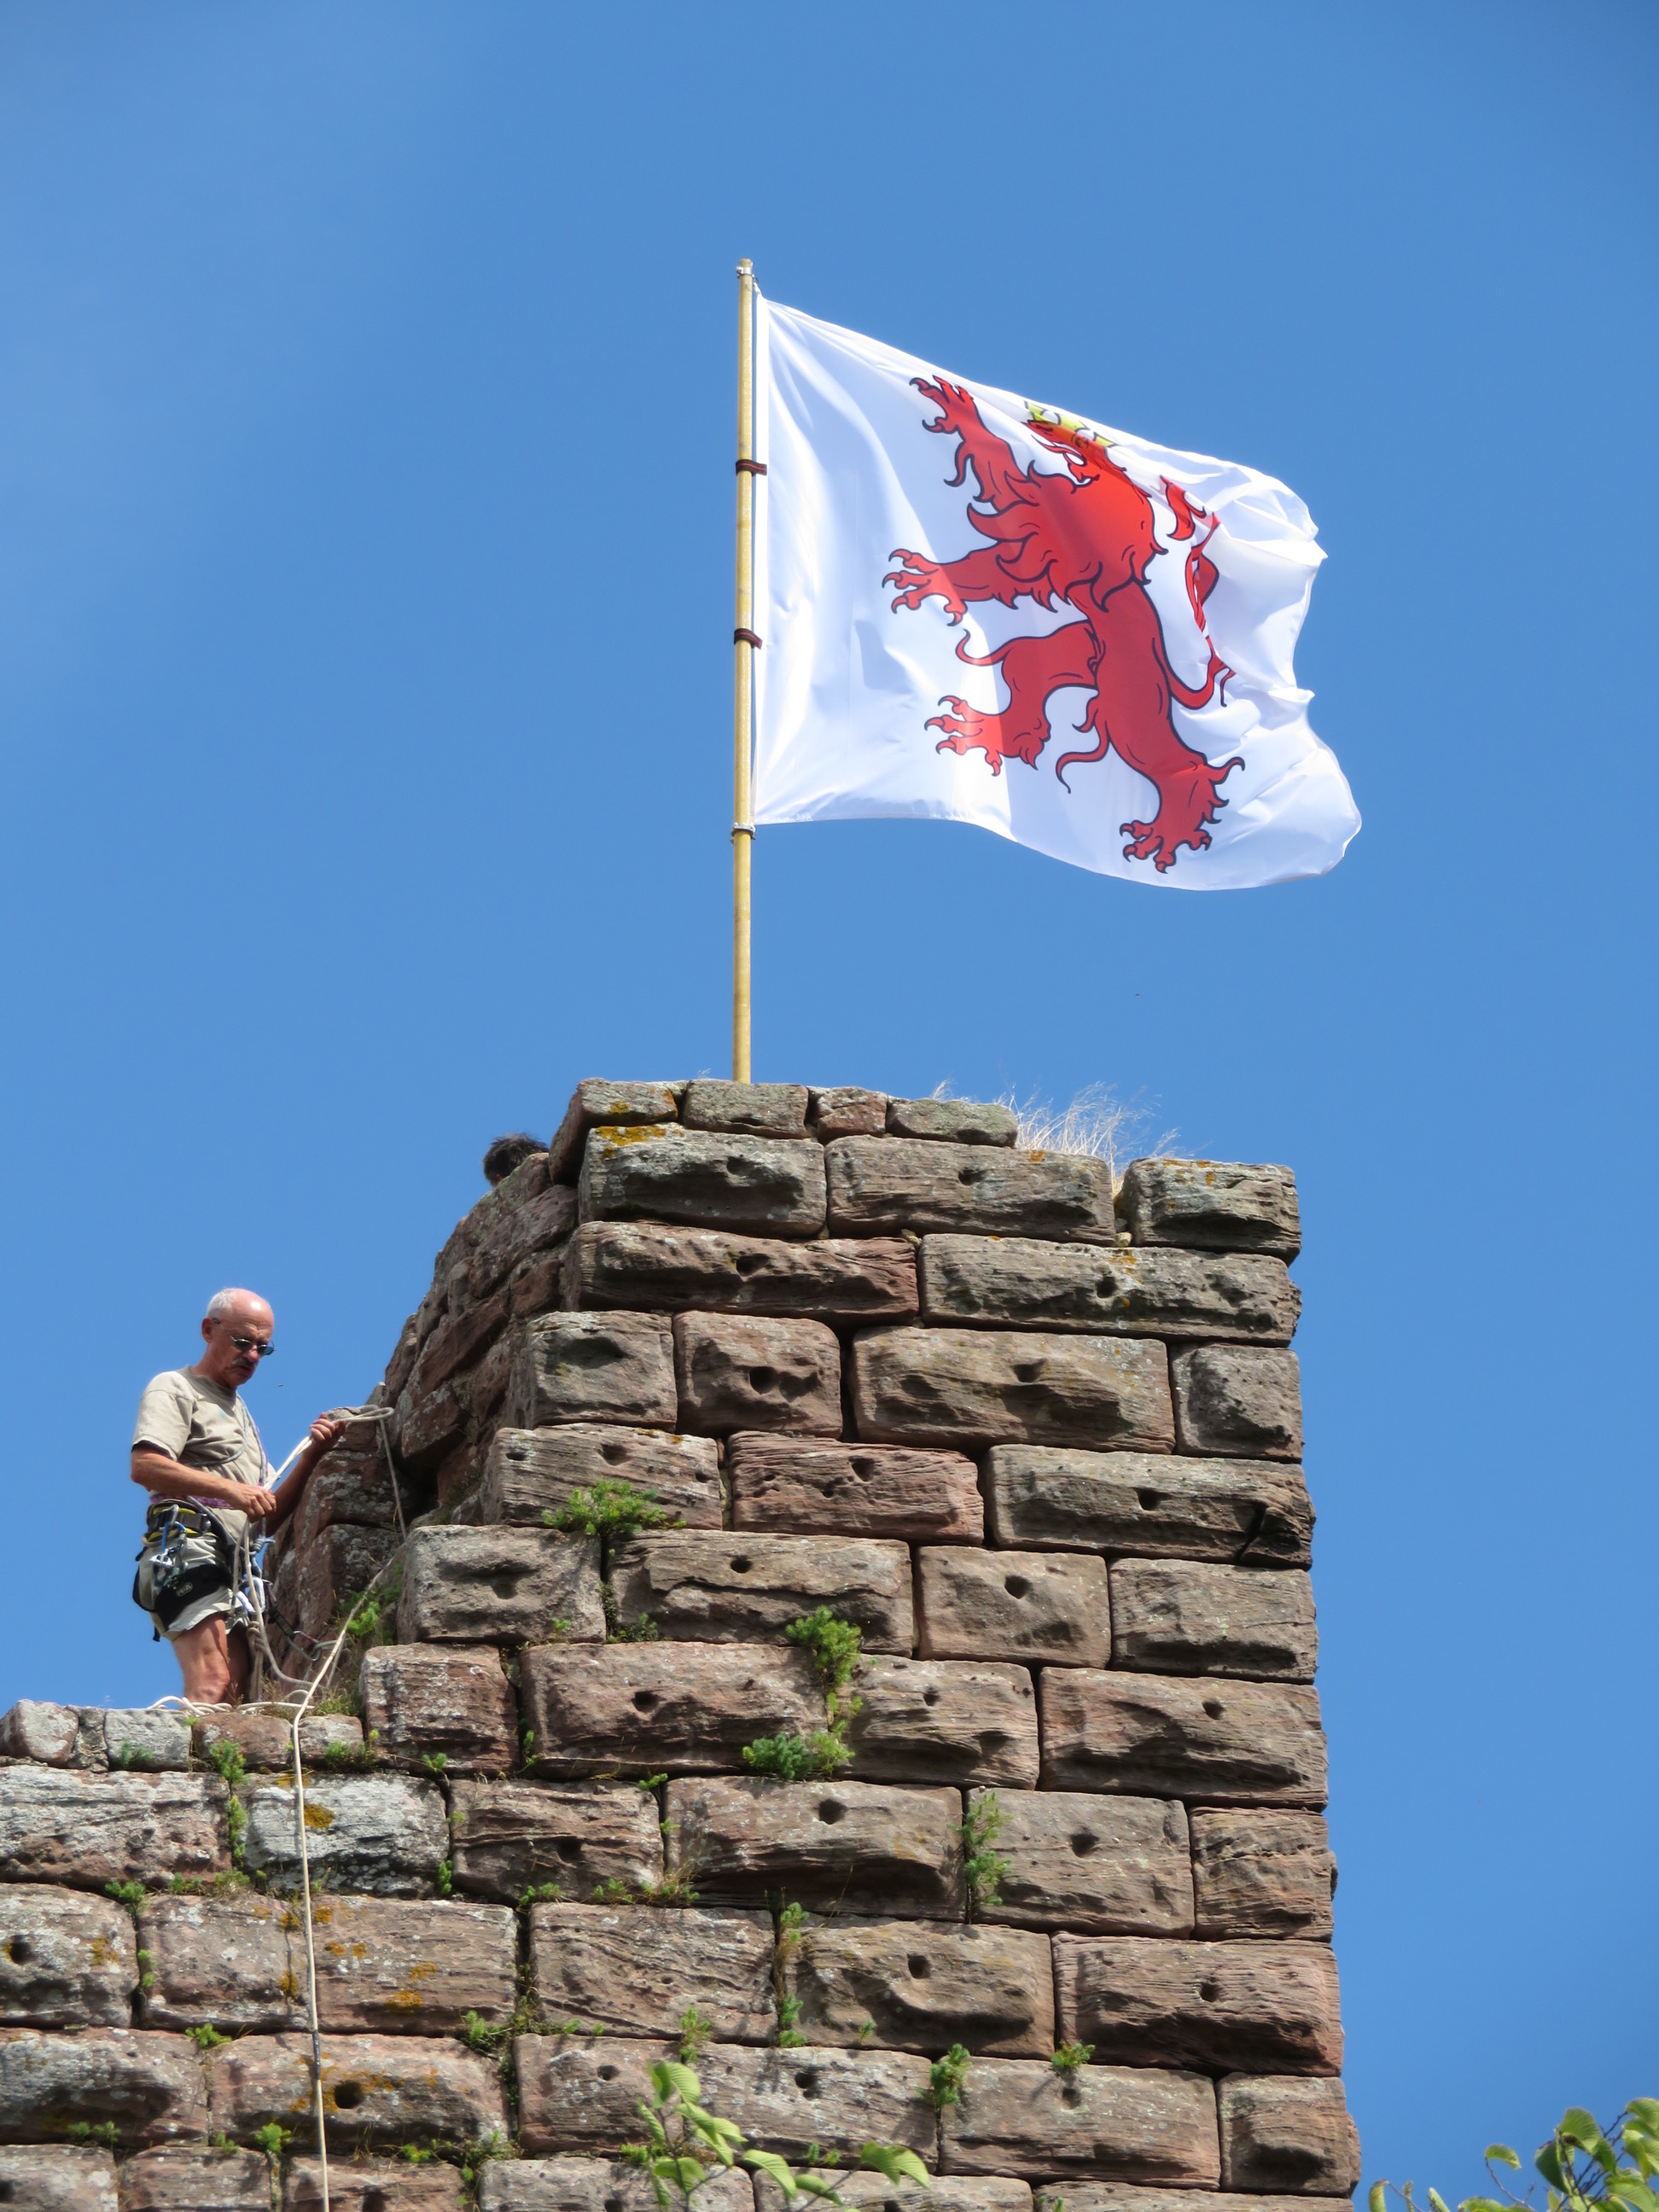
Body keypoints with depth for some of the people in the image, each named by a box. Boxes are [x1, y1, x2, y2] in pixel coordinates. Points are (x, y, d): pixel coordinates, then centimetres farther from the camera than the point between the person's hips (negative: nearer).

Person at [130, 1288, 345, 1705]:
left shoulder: (240, 1414, 34)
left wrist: (311, 1455, 12)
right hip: (188, 1549, -9)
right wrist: (230, 1489, -20)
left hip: (233, 1571, 9)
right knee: (211, 1685, -26)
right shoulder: (175, 1389, 8)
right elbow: (145, 1466, -12)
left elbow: (269, 1520, 26)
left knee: (233, 1697, -5)